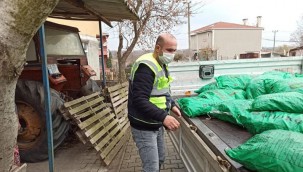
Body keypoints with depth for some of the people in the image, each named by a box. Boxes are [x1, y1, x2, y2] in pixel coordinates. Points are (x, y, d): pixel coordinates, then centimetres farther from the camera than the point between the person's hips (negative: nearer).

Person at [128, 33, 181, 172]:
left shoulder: (161, 65, 9)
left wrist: (172, 105, 7)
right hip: (144, 127, -9)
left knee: (160, 159, 23)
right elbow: (139, 100, -31)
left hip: (156, 125, 10)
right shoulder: (146, 66, -23)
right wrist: (163, 117, -36)